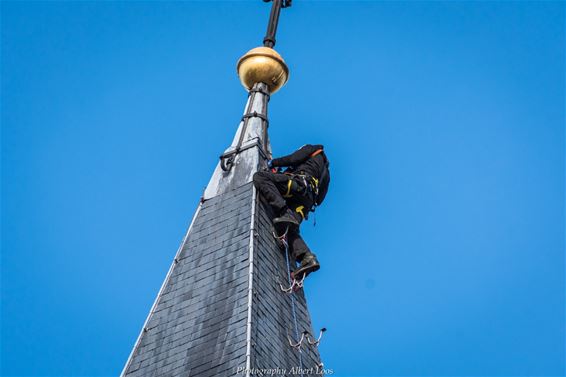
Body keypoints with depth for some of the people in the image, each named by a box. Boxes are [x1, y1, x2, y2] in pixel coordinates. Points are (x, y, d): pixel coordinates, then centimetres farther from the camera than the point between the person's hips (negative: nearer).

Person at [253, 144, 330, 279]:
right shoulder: (325, 173, 41)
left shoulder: (313, 149, 23)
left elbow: (293, 159, 4)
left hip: (299, 184, -8)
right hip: (308, 200, 8)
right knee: (290, 230, 0)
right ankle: (307, 258, -26)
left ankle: (284, 212, -34)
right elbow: (319, 199, 31)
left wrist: (273, 163, 18)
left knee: (259, 177, -15)